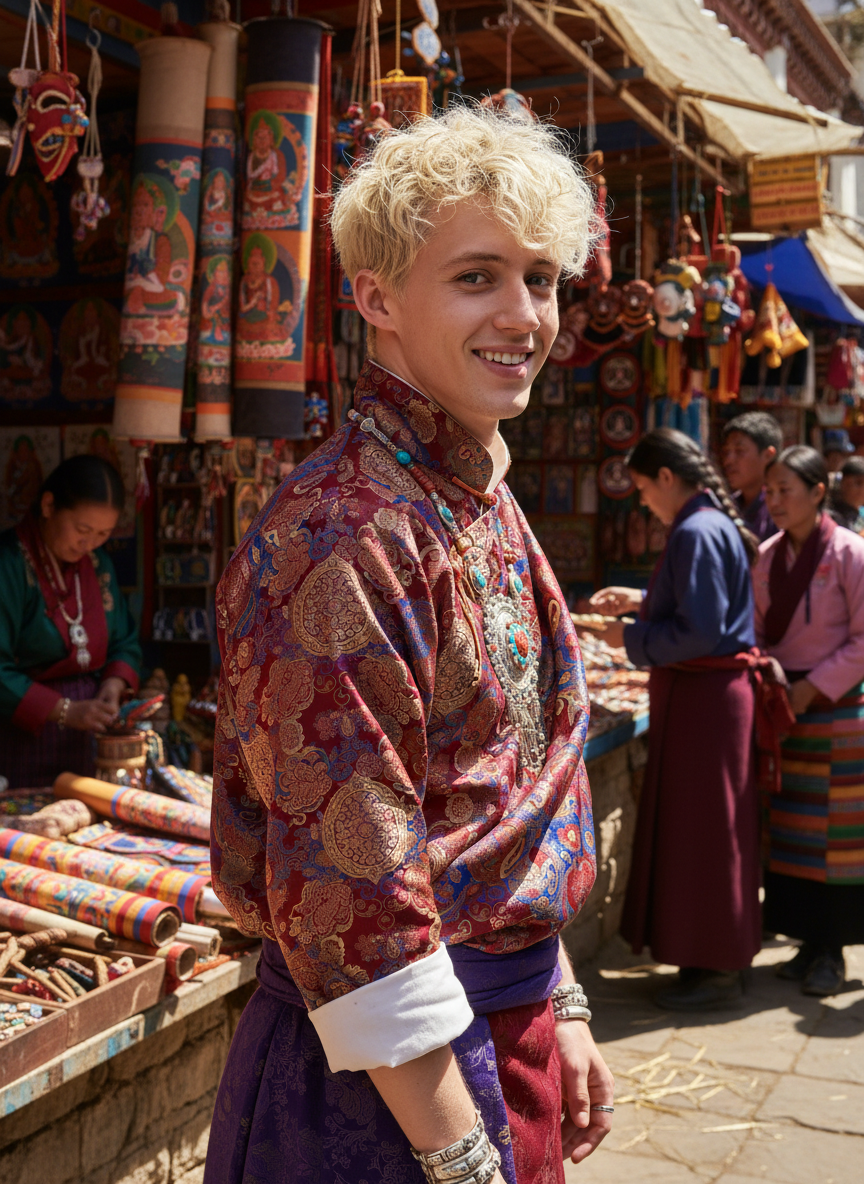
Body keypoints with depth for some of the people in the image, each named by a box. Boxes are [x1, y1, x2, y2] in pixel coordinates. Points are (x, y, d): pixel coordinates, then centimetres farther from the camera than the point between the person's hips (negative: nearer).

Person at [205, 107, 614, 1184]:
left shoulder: (484, 507, 6)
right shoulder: (340, 537, -23)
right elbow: (346, 880, -25)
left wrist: (559, 1008, 13)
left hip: (509, 1022, 8)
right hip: (389, 1062, -8)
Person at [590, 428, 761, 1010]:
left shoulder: (696, 533, -19)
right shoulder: (717, 524, 12)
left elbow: (699, 633, -23)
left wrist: (630, 638, -11)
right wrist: (642, 600, 16)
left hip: (700, 698, -10)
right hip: (716, 691, 10)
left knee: (700, 827, 0)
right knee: (710, 826, 16)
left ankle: (718, 972, 12)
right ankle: (721, 955, 27)